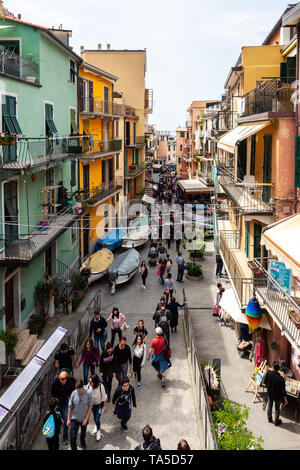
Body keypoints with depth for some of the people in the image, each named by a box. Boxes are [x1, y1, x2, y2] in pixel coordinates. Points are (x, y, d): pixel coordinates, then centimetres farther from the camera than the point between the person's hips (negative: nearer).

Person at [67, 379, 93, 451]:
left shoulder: (88, 393, -21)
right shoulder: (74, 394, -19)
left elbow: (90, 406, -12)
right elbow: (70, 407, -6)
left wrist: (86, 419, -12)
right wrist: (68, 419, -1)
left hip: (84, 418, 1)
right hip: (74, 418, -1)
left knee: (83, 433, 27)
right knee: (72, 438, -8)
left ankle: (83, 445, 56)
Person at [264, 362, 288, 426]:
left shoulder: (268, 373, -23)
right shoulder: (280, 379, -31)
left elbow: (264, 382, -6)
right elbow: (283, 390, -21)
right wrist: (285, 399, -6)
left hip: (270, 393, 2)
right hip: (278, 396, -2)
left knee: (270, 405, 26)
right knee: (277, 408, 19)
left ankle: (269, 419, 43)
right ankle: (277, 422, 34)